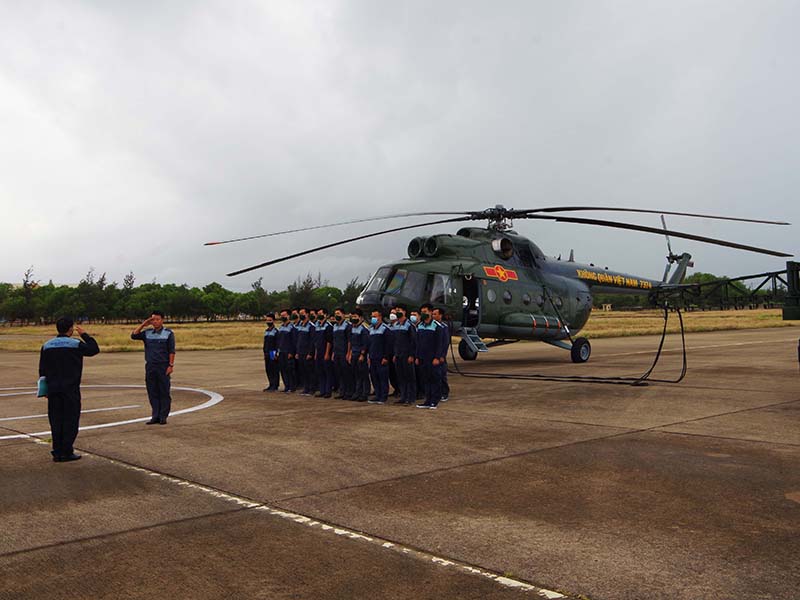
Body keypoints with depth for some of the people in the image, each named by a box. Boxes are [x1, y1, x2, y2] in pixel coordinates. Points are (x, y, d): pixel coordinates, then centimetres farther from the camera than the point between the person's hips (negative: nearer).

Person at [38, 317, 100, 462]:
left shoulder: (47, 345, 7)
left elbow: (42, 369, 10)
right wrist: (84, 334, 10)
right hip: (70, 389, -5)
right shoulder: (75, 344, -9)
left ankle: (57, 453, 12)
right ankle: (66, 453, 0)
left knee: (56, 421, 9)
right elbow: (94, 349, 3)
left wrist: (46, 388, 17)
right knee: (70, 420, 1)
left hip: (53, 389, 5)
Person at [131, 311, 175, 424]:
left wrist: (171, 365, -10)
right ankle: (155, 416, 12)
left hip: (163, 367, -4)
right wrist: (143, 324, 0)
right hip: (150, 367, 4)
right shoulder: (147, 333, 11)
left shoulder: (168, 333, 0)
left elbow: (171, 351, -3)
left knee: (164, 392, -1)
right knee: (152, 392, 5)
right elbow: (134, 336, 1)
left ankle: (163, 417, 4)